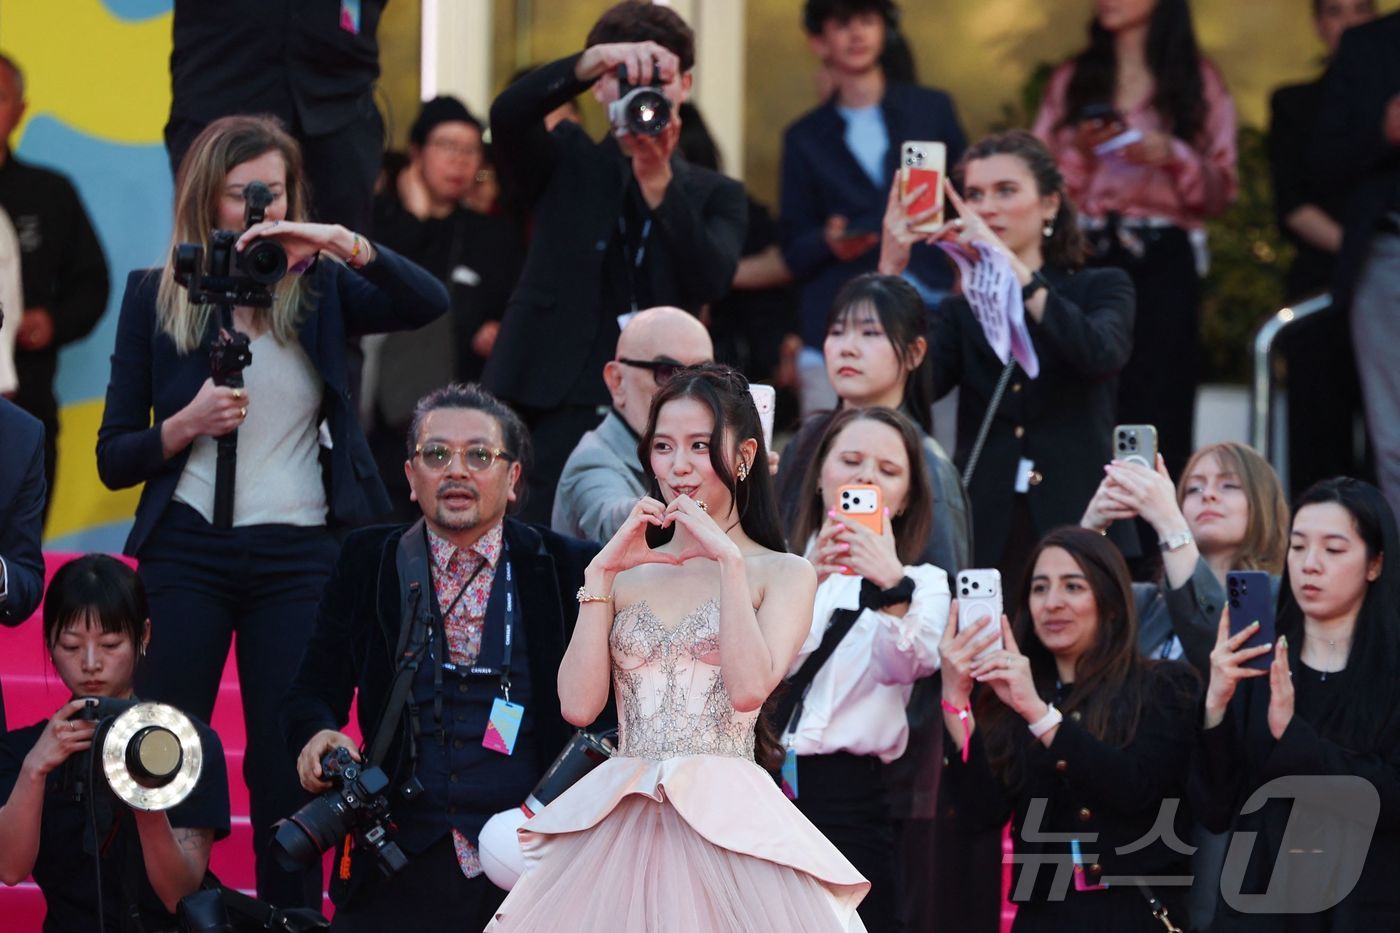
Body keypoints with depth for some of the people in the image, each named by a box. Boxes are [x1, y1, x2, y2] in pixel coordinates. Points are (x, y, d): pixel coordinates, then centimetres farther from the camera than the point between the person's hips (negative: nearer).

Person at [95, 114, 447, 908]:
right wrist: (188, 424, -12)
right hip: (187, 551, 0)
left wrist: (341, 243, -22)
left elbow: (429, 303, -11)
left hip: (299, 553, 0)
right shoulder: (156, 297, 6)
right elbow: (113, 460, 6)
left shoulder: (319, 289, 7)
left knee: (288, 768, 1)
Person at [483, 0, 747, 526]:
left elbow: (711, 280, -5)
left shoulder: (714, 195, 15)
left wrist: (659, 184, -18)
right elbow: (508, 115, -8)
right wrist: (592, 61, -24)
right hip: (558, 411, -1)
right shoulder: (568, 163, 14)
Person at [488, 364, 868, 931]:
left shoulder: (783, 574, 6)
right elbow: (579, 705, 2)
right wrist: (601, 574, 0)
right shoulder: (627, 574, 15)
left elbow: (749, 690, -12)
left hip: (728, 822, -3)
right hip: (619, 819, 3)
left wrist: (728, 560, -10)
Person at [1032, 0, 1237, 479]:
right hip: (1083, 259, 2)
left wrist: (1175, 156, -12)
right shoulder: (1070, 82, 15)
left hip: (1163, 264, -2)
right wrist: (1078, 151, -8)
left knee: (1156, 411, -10)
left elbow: (1221, 191, 5)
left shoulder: (1198, 82, 10)